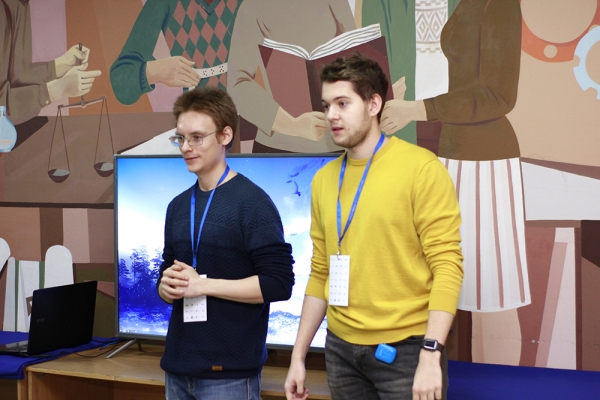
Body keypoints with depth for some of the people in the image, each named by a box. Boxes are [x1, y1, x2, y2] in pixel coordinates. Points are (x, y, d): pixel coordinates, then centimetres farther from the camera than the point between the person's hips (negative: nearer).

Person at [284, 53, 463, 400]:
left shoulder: (421, 168, -9)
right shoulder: (324, 179, 7)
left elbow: (448, 264, -13)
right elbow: (320, 274, 12)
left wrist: (431, 354, -19)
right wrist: (299, 355, 11)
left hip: (405, 348, -5)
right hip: (341, 347, 5)